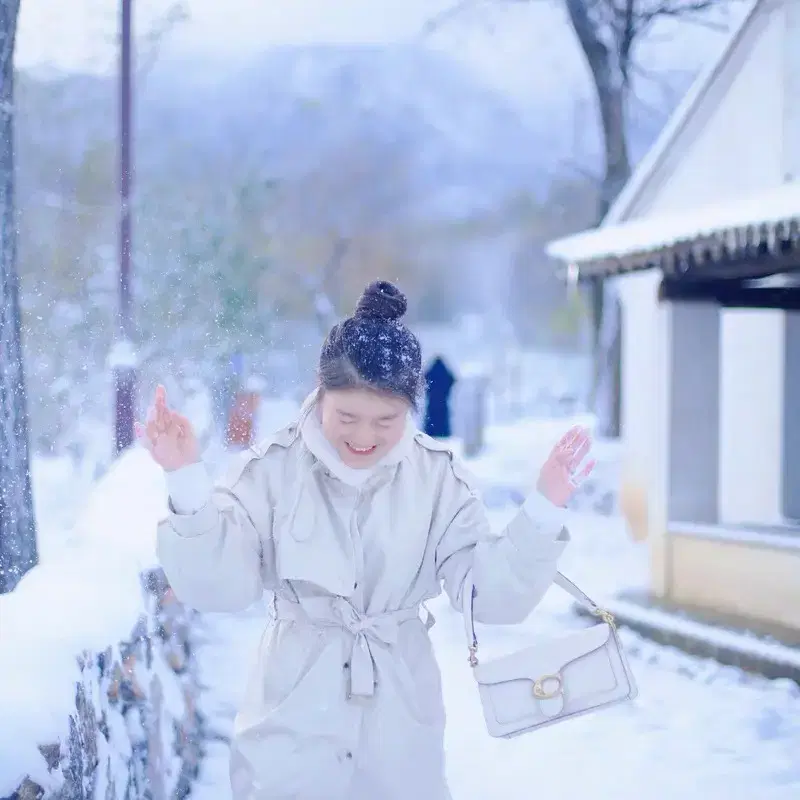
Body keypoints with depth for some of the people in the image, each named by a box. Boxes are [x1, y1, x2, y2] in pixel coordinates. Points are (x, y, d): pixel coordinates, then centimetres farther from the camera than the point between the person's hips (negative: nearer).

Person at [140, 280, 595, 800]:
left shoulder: (439, 478, -4)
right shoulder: (272, 470, -9)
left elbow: (492, 595, -8)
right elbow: (218, 587, -14)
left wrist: (544, 510, -20)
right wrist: (189, 484, -24)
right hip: (293, 720, -1)